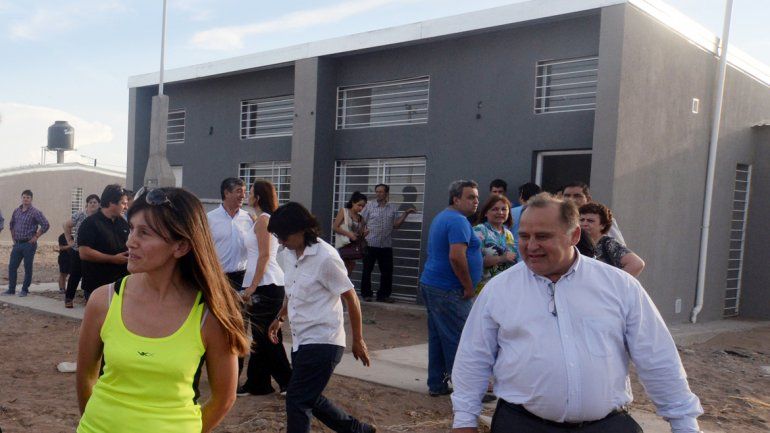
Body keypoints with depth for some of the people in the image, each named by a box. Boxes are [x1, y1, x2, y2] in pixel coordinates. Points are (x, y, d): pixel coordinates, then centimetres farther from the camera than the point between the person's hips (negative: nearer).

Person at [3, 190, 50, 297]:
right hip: (17, 243, 6)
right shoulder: (16, 211, 9)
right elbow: (11, 224, 25)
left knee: (28, 268, 1)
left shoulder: (35, 212, -10)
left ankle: (25, 290, 11)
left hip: (29, 244, -6)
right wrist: (13, 237, 16)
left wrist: (36, 237, -13)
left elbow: (45, 225, -16)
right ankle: (11, 289, 15)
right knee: (12, 266, 6)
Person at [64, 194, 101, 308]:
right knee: (75, 275, 5)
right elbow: (66, 225, 8)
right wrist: (69, 241, 4)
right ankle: (68, 299, 16)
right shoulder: (79, 215, -2)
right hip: (77, 251, -1)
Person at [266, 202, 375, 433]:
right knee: (310, 398, 18)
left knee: (297, 401, -7)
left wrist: (358, 341, -6)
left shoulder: (326, 257, -18)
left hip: (322, 342, -9)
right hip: (301, 341, 9)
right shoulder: (287, 255, 5)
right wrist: (279, 317, 15)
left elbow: (351, 299, -11)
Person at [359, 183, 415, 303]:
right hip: (370, 244, -2)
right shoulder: (369, 206, 2)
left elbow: (395, 225, 6)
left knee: (387, 271, 5)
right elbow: (361, 222, 1)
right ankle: (366, 294, 16)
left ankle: (383, 295, 17)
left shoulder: (393, 208, 9)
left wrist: (406, 213, -1)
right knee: (367, 270, 3)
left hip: (386, 245, 2)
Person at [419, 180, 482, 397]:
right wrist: (469, 287, -15)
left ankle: (436, 385, 20)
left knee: (437, 337, 13)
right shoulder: (458, 221, -15)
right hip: (449, 291, -10)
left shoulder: (441, 218, 17)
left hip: (431, 284, 10)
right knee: (459, 340, -4)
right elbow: (456, 257, -26)